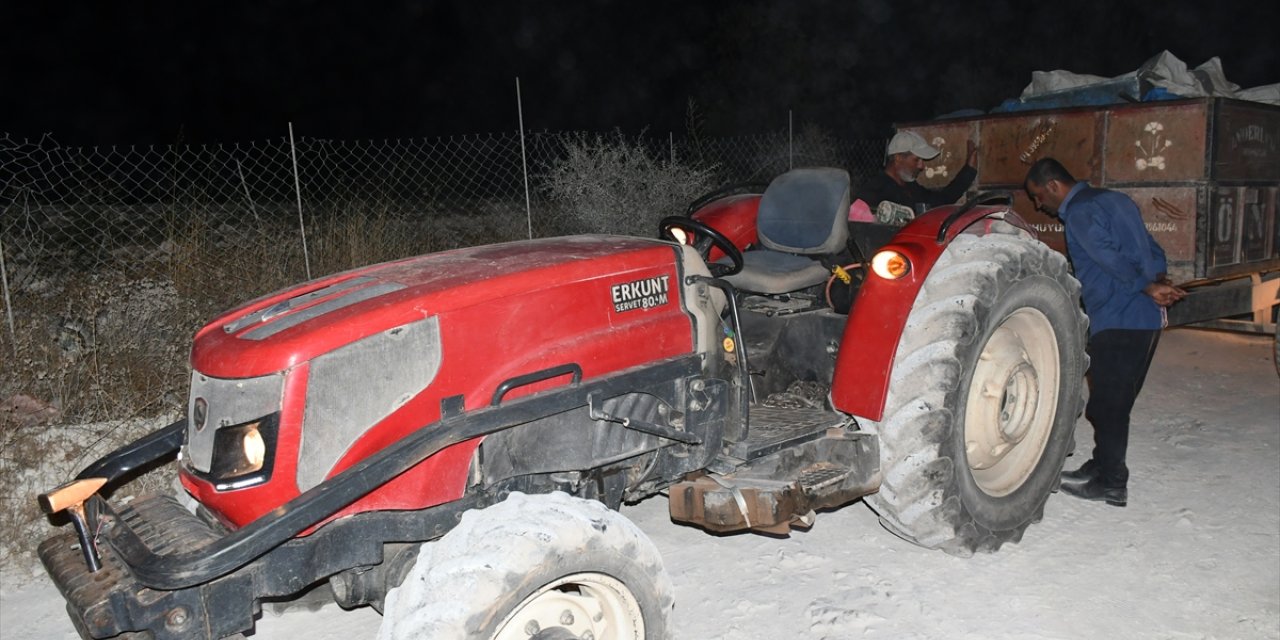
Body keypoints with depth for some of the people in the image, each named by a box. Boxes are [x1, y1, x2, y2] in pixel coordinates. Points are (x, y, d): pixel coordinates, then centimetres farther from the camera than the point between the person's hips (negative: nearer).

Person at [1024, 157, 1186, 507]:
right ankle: (1102, 467, 29)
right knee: (1113, 402, 18)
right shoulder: (1114, 200, 19)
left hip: (1117, 322, -10)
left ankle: (1110, 483, 7)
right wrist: (1158, 281, 3)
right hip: (1147, 319, 10)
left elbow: (1111, 258, -20)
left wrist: (1148, 287, -11)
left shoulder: (1080, 211, -11)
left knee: (1107, 405, -1)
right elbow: (1153, 249, 18)